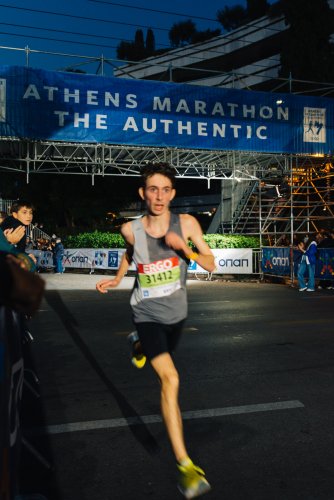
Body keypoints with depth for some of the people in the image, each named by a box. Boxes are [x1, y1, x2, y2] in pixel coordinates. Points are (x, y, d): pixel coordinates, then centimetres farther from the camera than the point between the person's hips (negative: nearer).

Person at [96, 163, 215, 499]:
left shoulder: (186, 224, -14)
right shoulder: (131, 229, -13)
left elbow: (210, 265, -11)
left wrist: (184, 248, -26)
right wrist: (117, 278, 6)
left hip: (176, 311, 3)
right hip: (147, 313, -3)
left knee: (163, 355, 31)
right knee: (170, 378, -18)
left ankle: (139, 345, 69)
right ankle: (184, 465, -11)